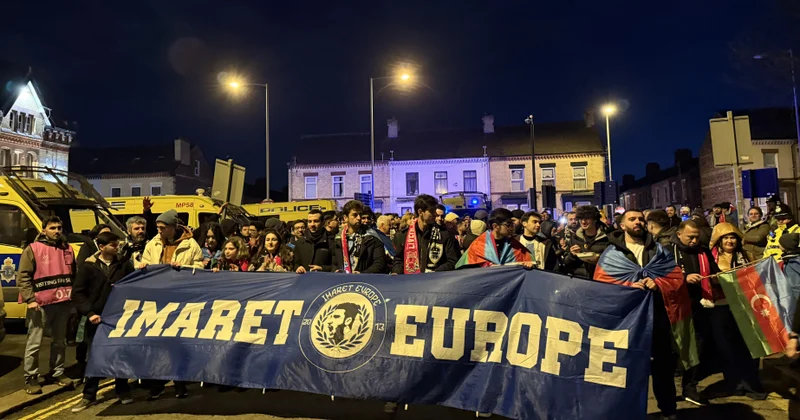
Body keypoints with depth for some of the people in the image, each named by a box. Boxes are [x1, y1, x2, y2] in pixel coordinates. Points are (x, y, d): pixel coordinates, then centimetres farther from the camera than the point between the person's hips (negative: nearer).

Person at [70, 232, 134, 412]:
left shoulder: (124, 265, 4)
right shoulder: (89, 266, -1)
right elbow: (77, 293, -2)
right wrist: (89, 313, -11)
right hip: (97, 319, -1)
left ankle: (123, 391, 22)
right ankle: (89, 396, 22)